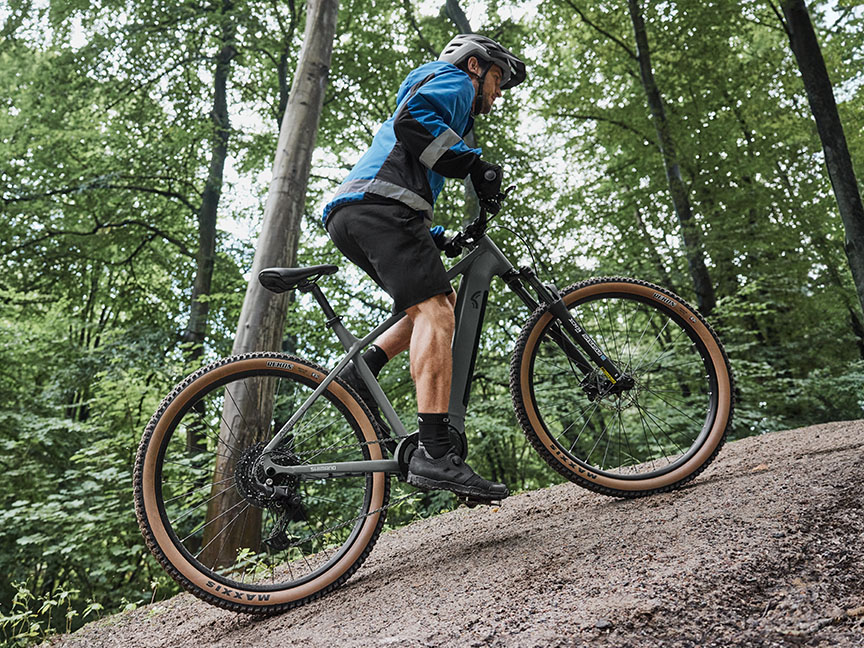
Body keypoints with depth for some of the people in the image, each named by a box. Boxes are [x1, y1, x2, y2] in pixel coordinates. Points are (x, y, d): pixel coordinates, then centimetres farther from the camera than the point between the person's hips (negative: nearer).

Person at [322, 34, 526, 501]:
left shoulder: (446, 104, 41)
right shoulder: (452, 80, 14)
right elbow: (412, 121, -10)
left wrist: (440, 238, 26)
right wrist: (473, 164, -11)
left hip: (348, 217, 10)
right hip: (380, 204, -10)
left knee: (441, 301, 14)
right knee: (434, 311, -21)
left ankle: (361, 372, 1)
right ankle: (434, 455, -30)